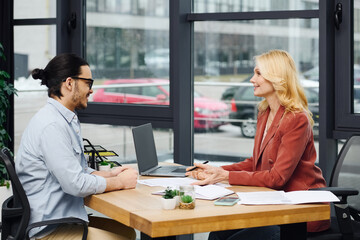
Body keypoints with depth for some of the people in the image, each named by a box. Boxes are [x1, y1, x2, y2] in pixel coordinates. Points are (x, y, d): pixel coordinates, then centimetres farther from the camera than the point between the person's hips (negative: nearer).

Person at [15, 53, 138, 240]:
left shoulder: (68, 119, 14)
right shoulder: (51, 125, -21)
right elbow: (76, 184, -23)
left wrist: (109, 174, 5)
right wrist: (120, 182, -10)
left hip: (64, 217, 10)